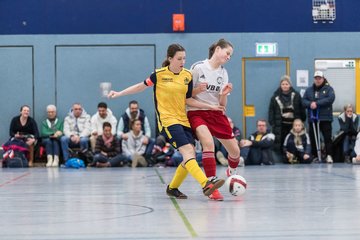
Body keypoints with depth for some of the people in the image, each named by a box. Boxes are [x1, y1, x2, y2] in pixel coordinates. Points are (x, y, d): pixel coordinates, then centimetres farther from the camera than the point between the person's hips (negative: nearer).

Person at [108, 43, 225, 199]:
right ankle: (206, 185, -34)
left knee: (190, 156, 0)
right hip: (167, 120, -6)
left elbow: (188, 100, 10)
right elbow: (142, 86, 8)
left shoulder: (187, 76, 6)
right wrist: (119, 93, 7)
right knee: (188, 151, -22)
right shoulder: (160, 74, -6)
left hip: (183, 120, 6)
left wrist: (210, 107, 3)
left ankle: (172, 188, 18)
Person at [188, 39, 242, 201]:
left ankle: (232, 172, 40)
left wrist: (224, 94, -14)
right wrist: (198, 90, -22)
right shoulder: (198, 67, -8)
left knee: (235, 151, 4)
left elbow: (222, 104, 7)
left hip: (216, 114, 5)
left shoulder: (223, 73, 7)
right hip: (197, 112, -5)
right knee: (209, 143, -32)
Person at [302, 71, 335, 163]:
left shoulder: (328, 89, 2)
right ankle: (315, 156, 13)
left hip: (325, 118, -4)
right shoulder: (309, 90, 13)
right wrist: (310, 104, -17)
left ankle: (329, 155, -7)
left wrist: (317, 103, -18)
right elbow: (303, 100, 5)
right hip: (312, 118, 4)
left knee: (327, 137, -8)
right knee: (313, 138, 6)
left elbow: (330, 99, -14)